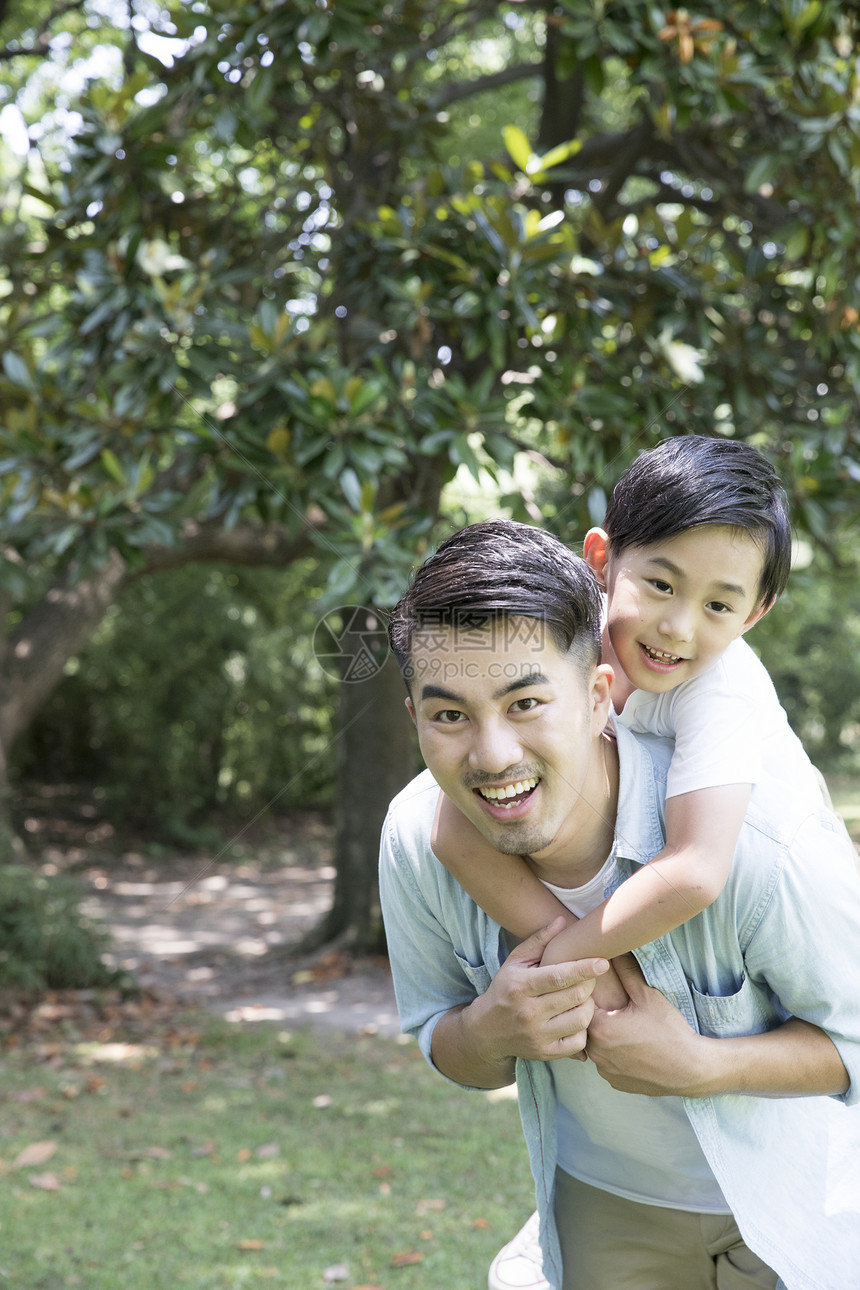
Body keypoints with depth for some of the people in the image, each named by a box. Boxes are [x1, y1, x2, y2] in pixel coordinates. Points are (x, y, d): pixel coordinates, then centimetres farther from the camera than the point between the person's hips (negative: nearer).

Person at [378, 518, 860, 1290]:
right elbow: (442, 1045, -5)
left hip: (789, 1193, -3)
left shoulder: (763, 835, -36)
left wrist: (697, 1066, -34)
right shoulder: (417, 839, -22)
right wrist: (489, 1032, -28)